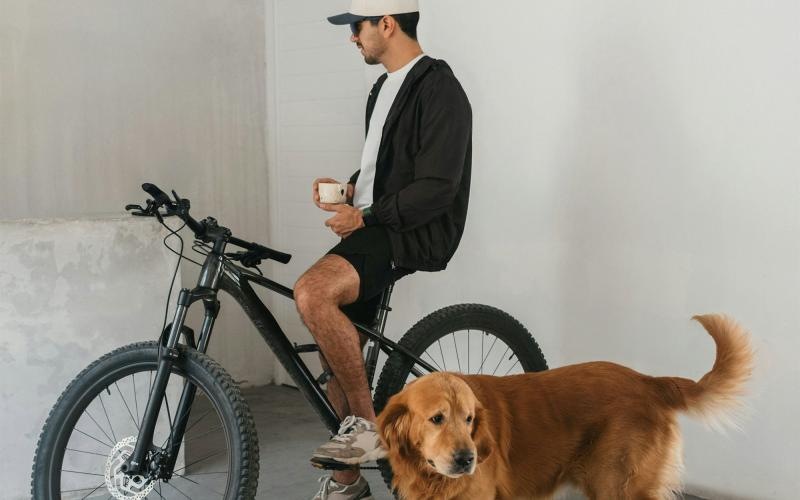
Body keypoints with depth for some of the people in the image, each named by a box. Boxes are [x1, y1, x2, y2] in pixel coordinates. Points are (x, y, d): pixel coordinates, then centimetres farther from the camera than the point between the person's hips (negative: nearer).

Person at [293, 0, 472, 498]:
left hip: (412, 234, -10)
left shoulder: (439, 90, -13)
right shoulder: (385, 88, 18)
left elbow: (436, 189, -20)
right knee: (337, 350, 8)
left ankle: (367, 425, -16)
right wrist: (348, 188, 8)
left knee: (312, 293, -31)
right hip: (372, 228, 10)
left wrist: (366, 218, -18)